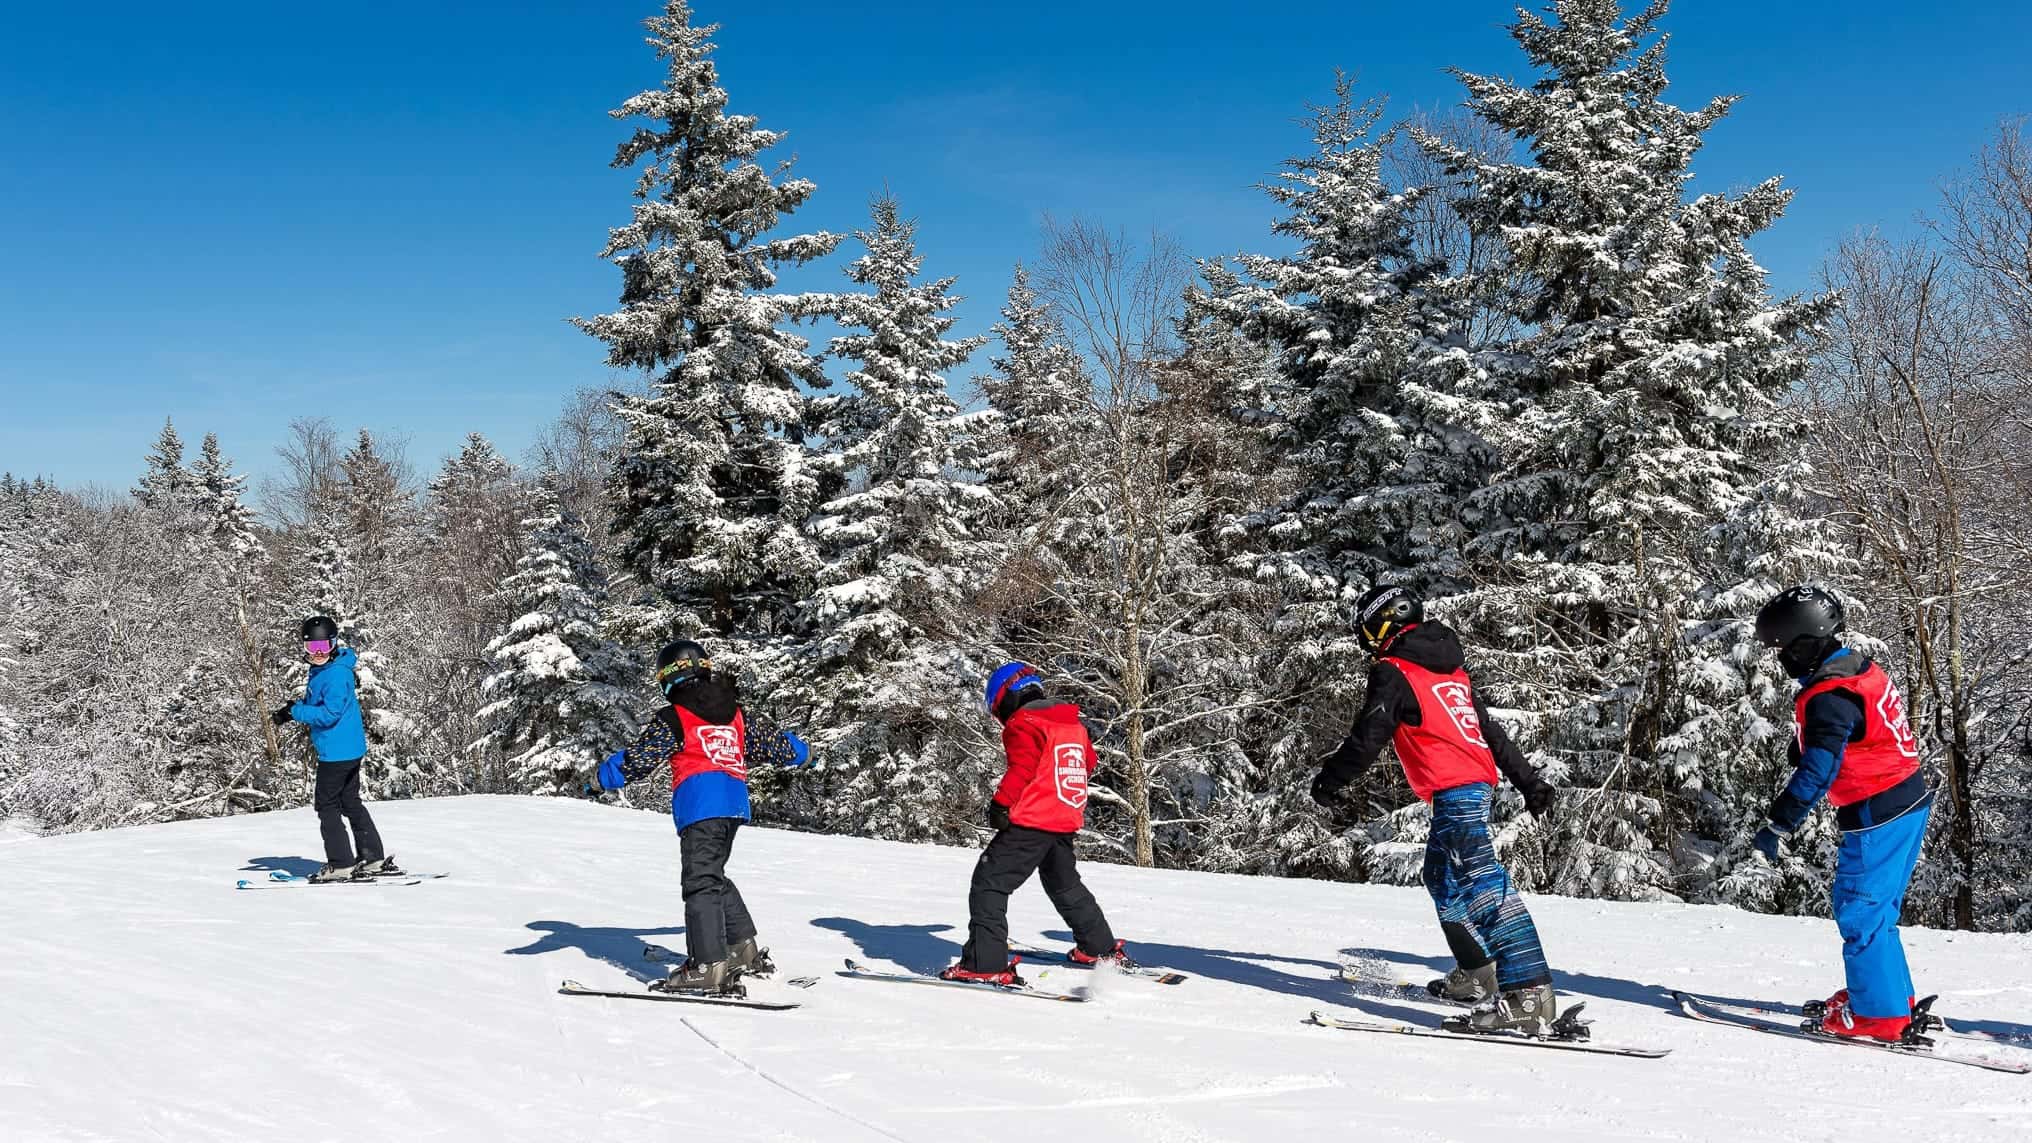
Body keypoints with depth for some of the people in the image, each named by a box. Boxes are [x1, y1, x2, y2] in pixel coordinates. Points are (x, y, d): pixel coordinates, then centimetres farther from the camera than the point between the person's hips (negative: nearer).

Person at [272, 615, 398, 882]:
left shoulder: (336, 674, -19)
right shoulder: (322, 671, 12)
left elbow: (330, 713, -24)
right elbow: (318, 706, 21)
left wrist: (295, 712, -19)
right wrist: (294, 710, 4)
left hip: (337, 752, -10)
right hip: (350, 750, 10)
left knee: (326, 805, -1)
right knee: (351, 803, 15)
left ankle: (341, 864, 2)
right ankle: (373, 859, 19)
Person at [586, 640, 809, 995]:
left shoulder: (672, 719, -1)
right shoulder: (736, 713, 17)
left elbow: (638, 759, -7)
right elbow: (771, 740, 27)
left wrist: (602, 778, 3)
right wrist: (799, 751, 45)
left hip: (700, 806, -7)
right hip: (735, 803, 7)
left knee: (700, 882, -8)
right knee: (714, 875, 22)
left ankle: (708, 966, -15)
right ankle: (744, 949, 24)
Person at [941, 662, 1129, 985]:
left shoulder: (1023, 724, -8)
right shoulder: (1074, 724, 16)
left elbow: (1021, 769, -20)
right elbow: (1088, 763, 25)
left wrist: (1000, 804, -18)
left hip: (1031, 822, -9)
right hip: (1067, 822, 9)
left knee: (989, 883, -8)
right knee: (1065, 885, 28)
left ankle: (984, 964, -19)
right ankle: (1102, 949, 36)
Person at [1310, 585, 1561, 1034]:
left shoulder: (1392, 672, -3)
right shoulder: (1452, 669, 22)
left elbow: (1368, 737, -7)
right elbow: (1492, 731, 25)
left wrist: (1330, 779, 6)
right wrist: (1529, 782, 27)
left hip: (1453, 791, -9)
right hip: (1480, 782, 9)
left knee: (1480, 885, -14)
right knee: (1442, 876, 22)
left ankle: (1529, 995, -21)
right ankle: (1476, 975, 28)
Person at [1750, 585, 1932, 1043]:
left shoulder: (1829, 696, -21)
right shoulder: (1860, 667, 9)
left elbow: (1816, 771, -24)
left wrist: (1777, 826, -20)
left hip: (1878, 815, -10)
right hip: (1909, 800, 10)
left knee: (1860, 912, -2)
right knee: (1874, 908, 20)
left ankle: (1878, 1014, 3)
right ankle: (1893, 997, 30)